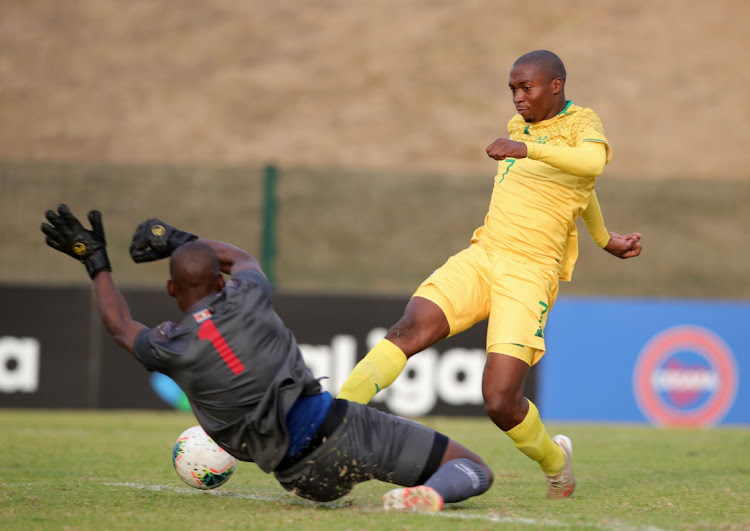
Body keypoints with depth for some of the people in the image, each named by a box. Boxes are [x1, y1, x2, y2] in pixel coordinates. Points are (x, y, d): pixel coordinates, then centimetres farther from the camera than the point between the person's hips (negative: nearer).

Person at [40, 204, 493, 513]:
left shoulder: (170, 352, -1)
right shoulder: (247, 297, 0)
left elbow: (121, 325, 25)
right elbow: (241, 257, 29)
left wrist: (96, 260, 32)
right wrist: (176, 239, 33)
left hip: (304, 475, 1)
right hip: (340, 426, -1)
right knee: (473, 471, 0)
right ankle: (431, 495, -29)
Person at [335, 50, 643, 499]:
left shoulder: (581, 124, -2)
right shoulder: (520, 126, 20)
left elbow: (590, 163, -27)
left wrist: (527, 149, -41)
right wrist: (604, 238, 44)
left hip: (530, 276, -6)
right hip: (481, 257, 6)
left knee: (501, 403, -13)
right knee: (408, 331, -21)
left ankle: (554, 458, 18)